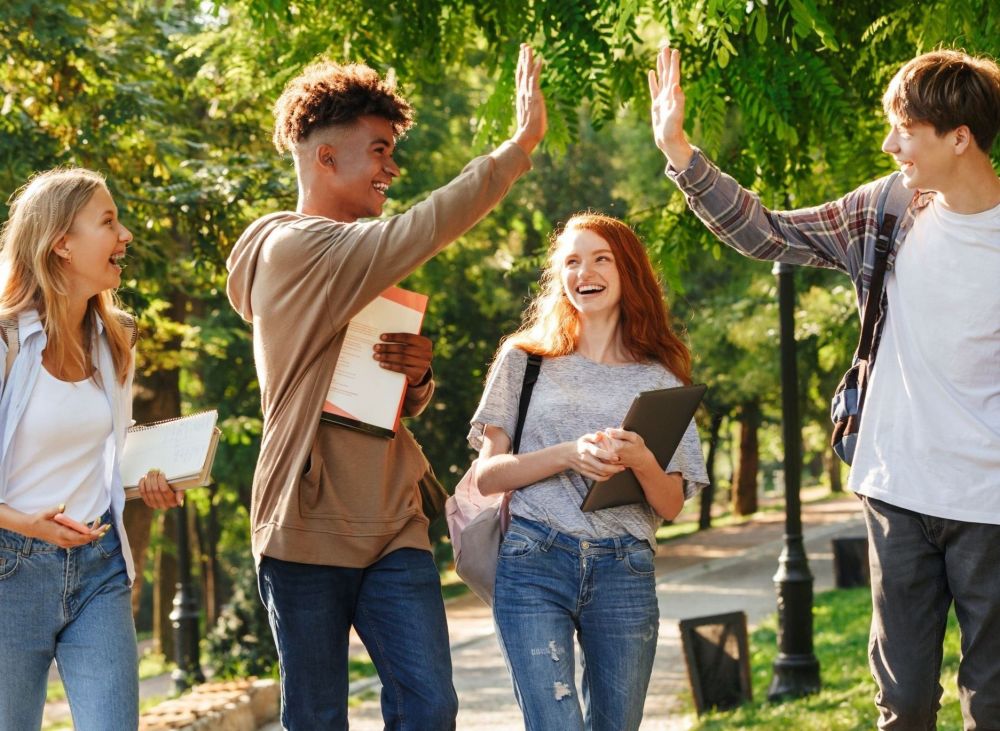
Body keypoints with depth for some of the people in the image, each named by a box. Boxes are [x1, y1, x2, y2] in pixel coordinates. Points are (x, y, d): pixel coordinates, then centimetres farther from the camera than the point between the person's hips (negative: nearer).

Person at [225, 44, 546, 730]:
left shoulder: (363, 268, 16)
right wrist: (523, 143, -18)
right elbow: (427, 228, -22)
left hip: (393, 528, 7)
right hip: (309, 527, -7)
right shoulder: (292, 248, -10)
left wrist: (416, 371, -2)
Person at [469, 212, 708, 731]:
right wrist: (567, 455, -14)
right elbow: (487, 474, 3)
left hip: (624, 571, 2)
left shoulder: (659, 379, 11)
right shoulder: (526, 358, 9)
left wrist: (640, 460, -14)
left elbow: (672, 505, 8)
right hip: (533, 561, -2)